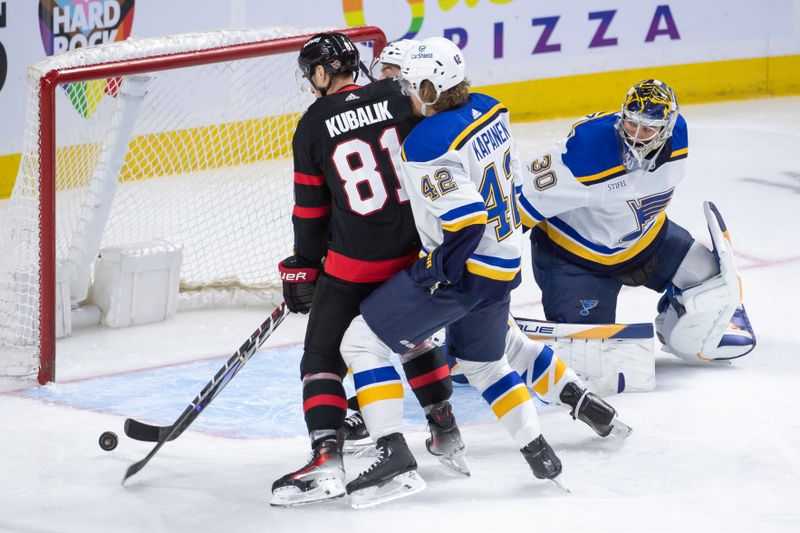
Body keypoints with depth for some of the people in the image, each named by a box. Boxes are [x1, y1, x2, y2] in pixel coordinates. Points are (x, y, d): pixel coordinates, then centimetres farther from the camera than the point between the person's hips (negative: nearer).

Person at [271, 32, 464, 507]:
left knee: (321, 355, 2)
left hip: (353, 260, -4)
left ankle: (327, 460, -13)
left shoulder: (314, 125, -6)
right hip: (415, 250, 4)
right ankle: (445, 430, 35)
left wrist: (302, 272, 10)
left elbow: (311, 210, 0)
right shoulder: (398, 98, -1)